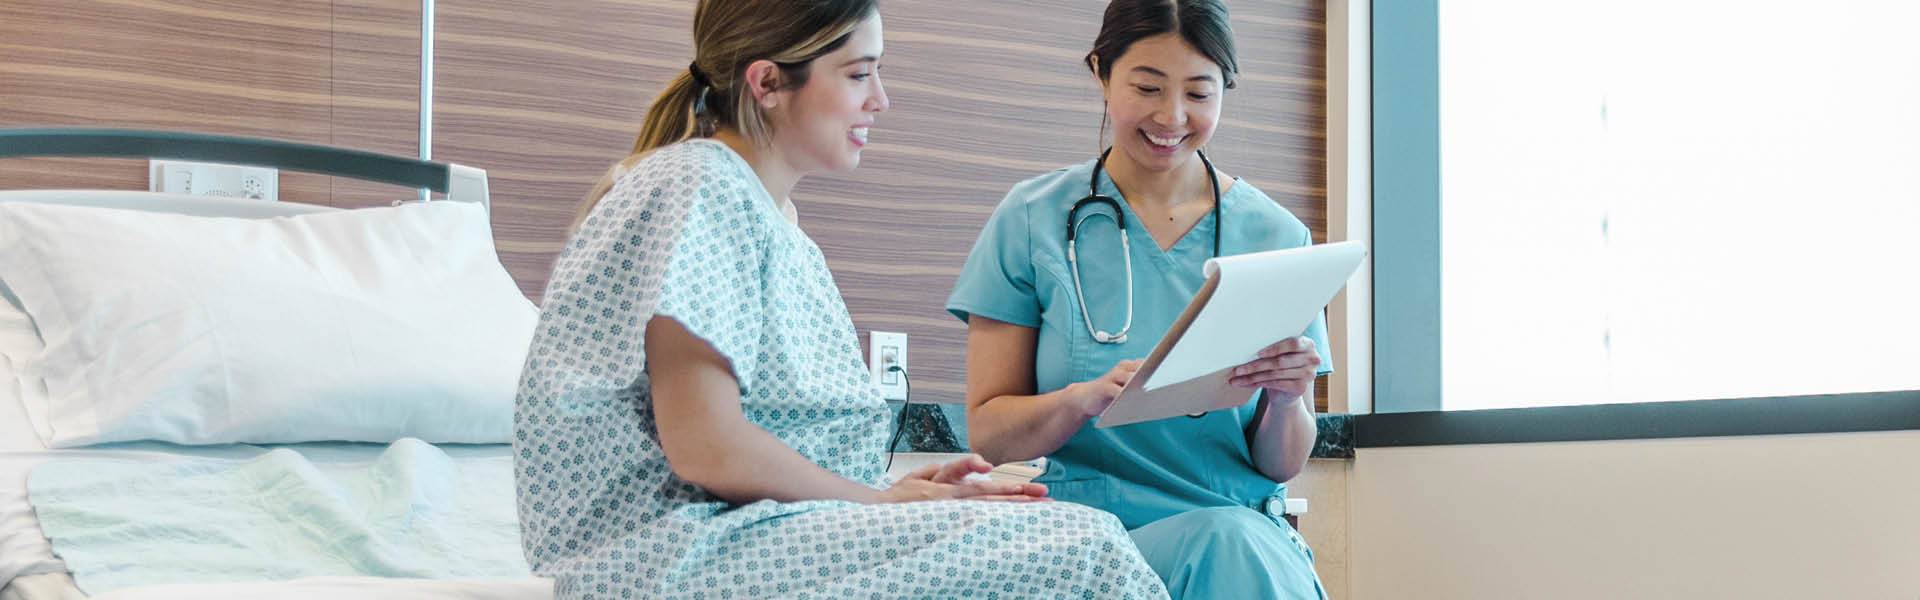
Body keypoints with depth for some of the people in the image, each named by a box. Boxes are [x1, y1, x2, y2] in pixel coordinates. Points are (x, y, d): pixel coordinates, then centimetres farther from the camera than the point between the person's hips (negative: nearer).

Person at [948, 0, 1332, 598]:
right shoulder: (1031, 222, 4)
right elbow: (986, 433, 1)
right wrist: (1086, 399, -19)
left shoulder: (1276, 236, 7)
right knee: (1221, 544, -35)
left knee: (1236, 547, -35)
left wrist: (1287, 401, -13)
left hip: (1243, 532, 2)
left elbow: (1283, 465, 10)